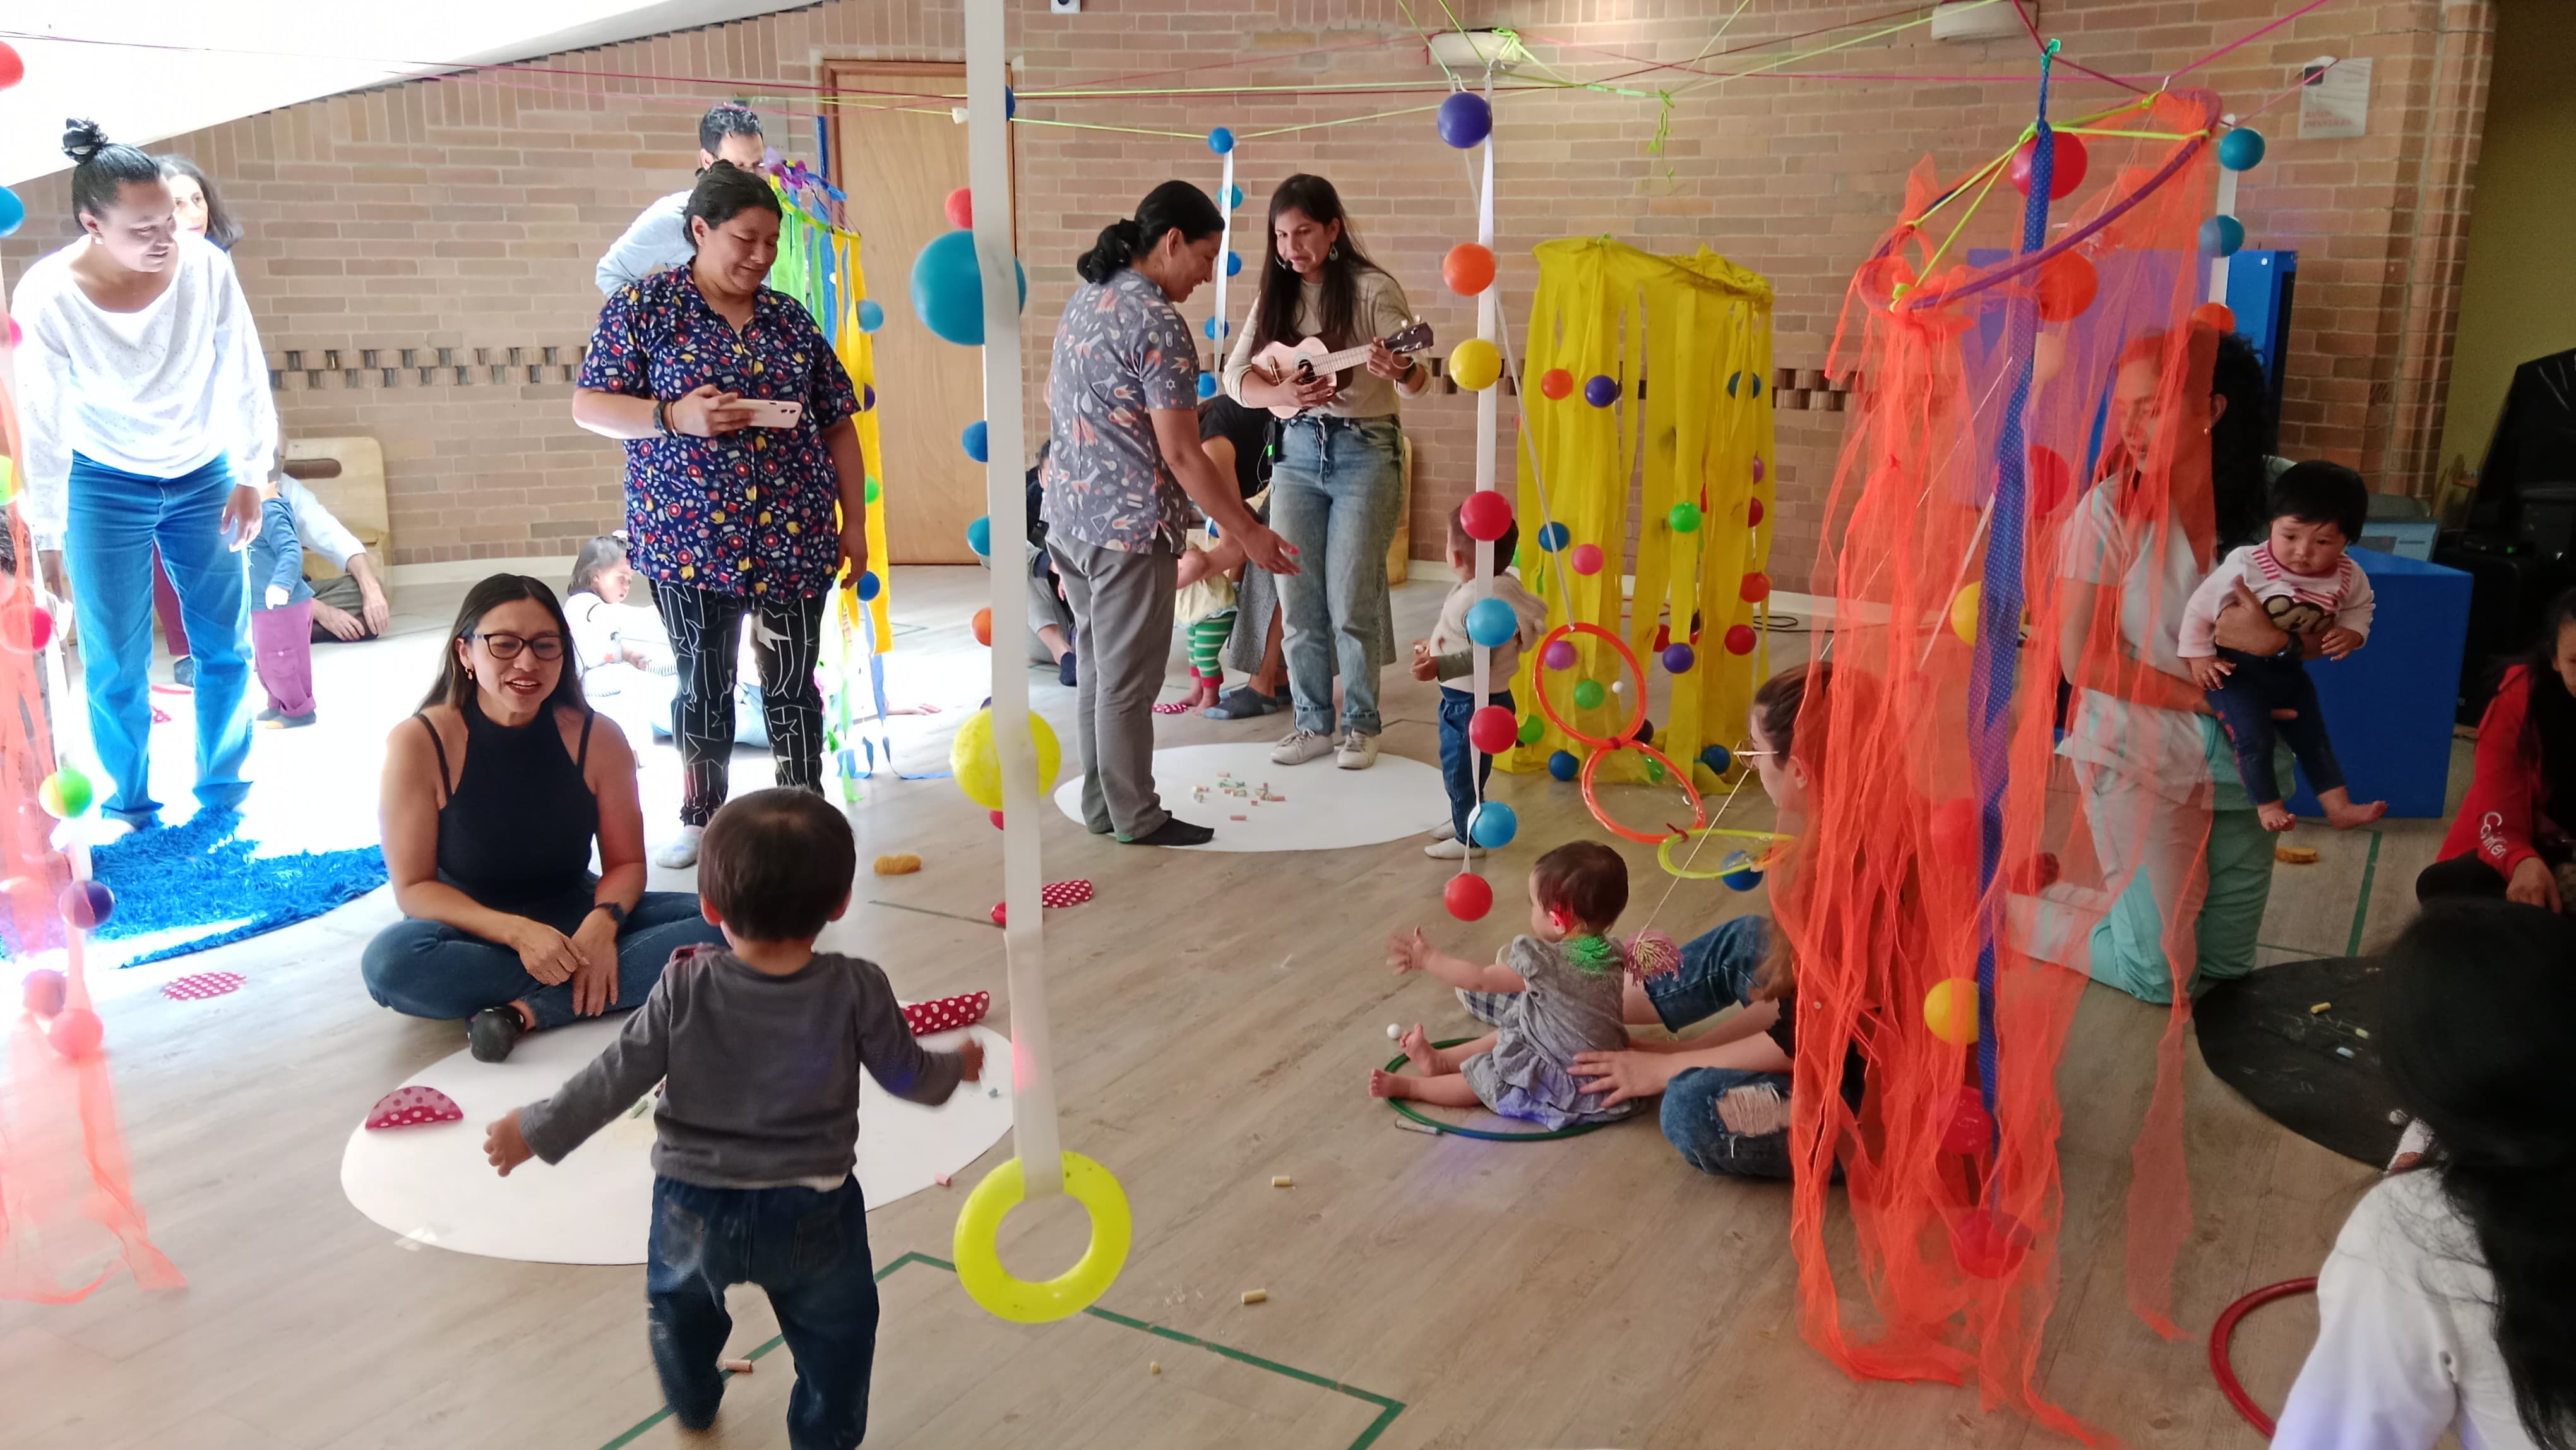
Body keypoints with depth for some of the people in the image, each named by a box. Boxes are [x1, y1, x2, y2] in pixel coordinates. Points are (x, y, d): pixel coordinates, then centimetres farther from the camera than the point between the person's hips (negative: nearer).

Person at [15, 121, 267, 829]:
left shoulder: (205, 266, -21)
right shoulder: (46, 296, -24)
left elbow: (245, 378, -8)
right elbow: (42, 423, -15)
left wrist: (249, 476, -2)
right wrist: (47, 534, -9)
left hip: (203, 477, 2)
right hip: (105, 488, -2)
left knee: (226, 647, 8)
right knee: (115, 666, 2)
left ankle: (224, 792, 27)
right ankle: (131, 809, 21)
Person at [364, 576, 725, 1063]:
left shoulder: (598, 738, -11)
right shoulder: (419, 743, -16)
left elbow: (626, 863, -2)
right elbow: (414, 888, -13)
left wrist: (604, 920, -25)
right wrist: (516, 932, -28)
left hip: (575, 918, 2)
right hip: (475, 932, -2)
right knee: (391, 961, -36)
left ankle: (526, 1011, -27)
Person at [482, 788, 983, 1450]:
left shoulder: (683, 988, -17)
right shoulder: (857, 990, -18)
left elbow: (618, 1078, -11)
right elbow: (907, 1073, -5)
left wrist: (535, 1131, 4)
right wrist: (956, 1067, 17)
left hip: (694, 1206, 3)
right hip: (811, 1215, -2)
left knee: (679, 1305, 34)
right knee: (835, 1334, 22)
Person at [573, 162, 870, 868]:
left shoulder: (791, 319, 8)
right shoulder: (643, 305, -1)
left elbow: (838, 426, 11)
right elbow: (588, 406, -4)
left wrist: (854, 522, 6)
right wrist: (674, 417, -21)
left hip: (793, 539, 2)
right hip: (691, 538, -2)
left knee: (792, 686, 6)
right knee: (703, 685, 9)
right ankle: (701, 817, 27)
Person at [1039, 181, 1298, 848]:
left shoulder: (1087, 298, 9)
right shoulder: (1159, 323, -18)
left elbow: (1054, 396, 22)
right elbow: (1181, 455, -20)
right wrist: (1248, 534, -13)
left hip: (1068, 514, 9)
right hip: (1129, 525, -9)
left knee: (1098, 668, 17)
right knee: (1129, 681, 2)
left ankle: (1102, 805, 27)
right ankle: (1138, 818, 14)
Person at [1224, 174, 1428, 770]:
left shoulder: (1372, 289, -9)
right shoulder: (1276, 295, 5)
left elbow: (1416, 380, -13)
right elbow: (1236, 376, -3)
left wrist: (1401, 373, -37)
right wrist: (1283, 394, -22)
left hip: (1364, 452, -4)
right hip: (1297, 450, 5)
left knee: (1351, 603, -1)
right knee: (1298, 602, 6)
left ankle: (1362, 723, 16)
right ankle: (1314, 723, 20)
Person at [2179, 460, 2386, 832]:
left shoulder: (2348, 577, -11)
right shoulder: (2246, 565, -25)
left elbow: (2361, 607, 10)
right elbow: (2201, 605, -16)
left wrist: (2351, 633, -11)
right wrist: (2198, 655, -14)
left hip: (2289, 670, 5)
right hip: (2236, 668, -5)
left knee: (2314, 737, 13)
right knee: (2254, 738, -16)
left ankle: (2340, 807, 22)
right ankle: (2267, 804, 2)